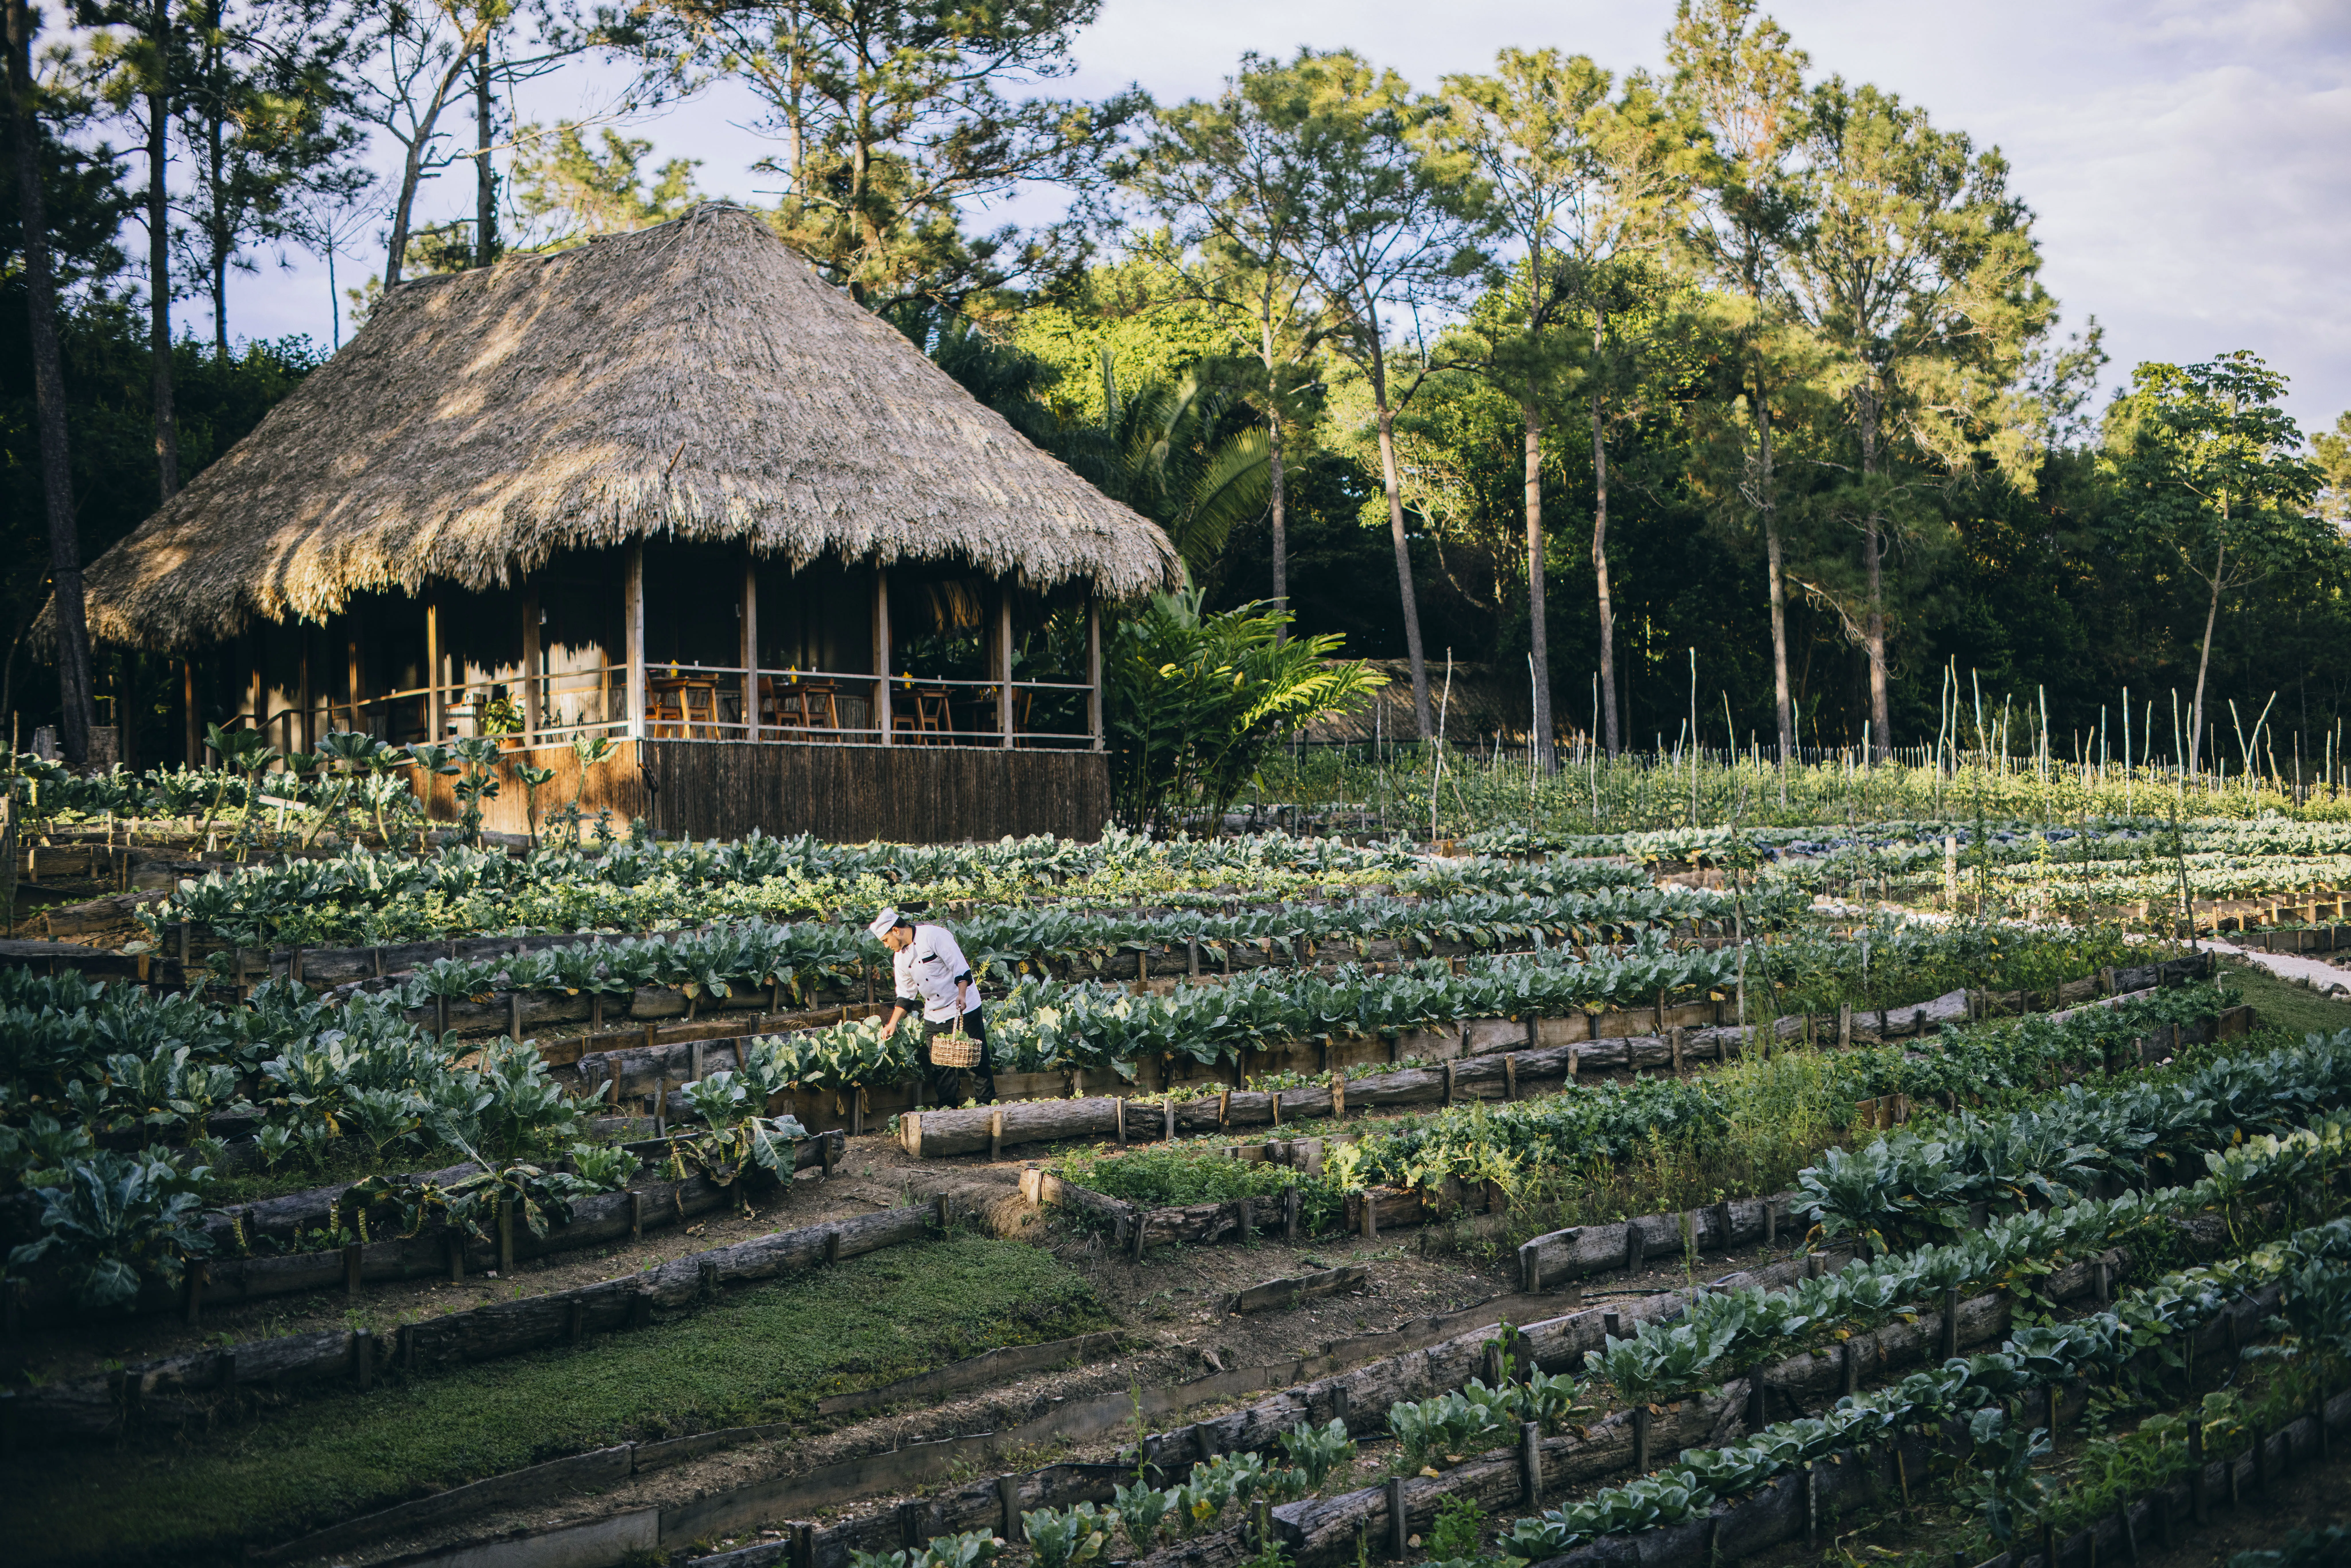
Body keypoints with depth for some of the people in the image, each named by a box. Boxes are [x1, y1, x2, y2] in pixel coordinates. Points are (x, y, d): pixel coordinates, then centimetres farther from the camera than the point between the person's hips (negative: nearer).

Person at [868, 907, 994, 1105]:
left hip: (964, 1009, -7)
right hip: (934, 1017, 7)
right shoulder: (900, 957, 9)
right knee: (940, 1066, 6)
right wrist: (893, 1024, 12)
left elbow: (959, 967, -18)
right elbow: (906, 995, 17)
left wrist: (962, 995, -28)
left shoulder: (934, 935, -14)